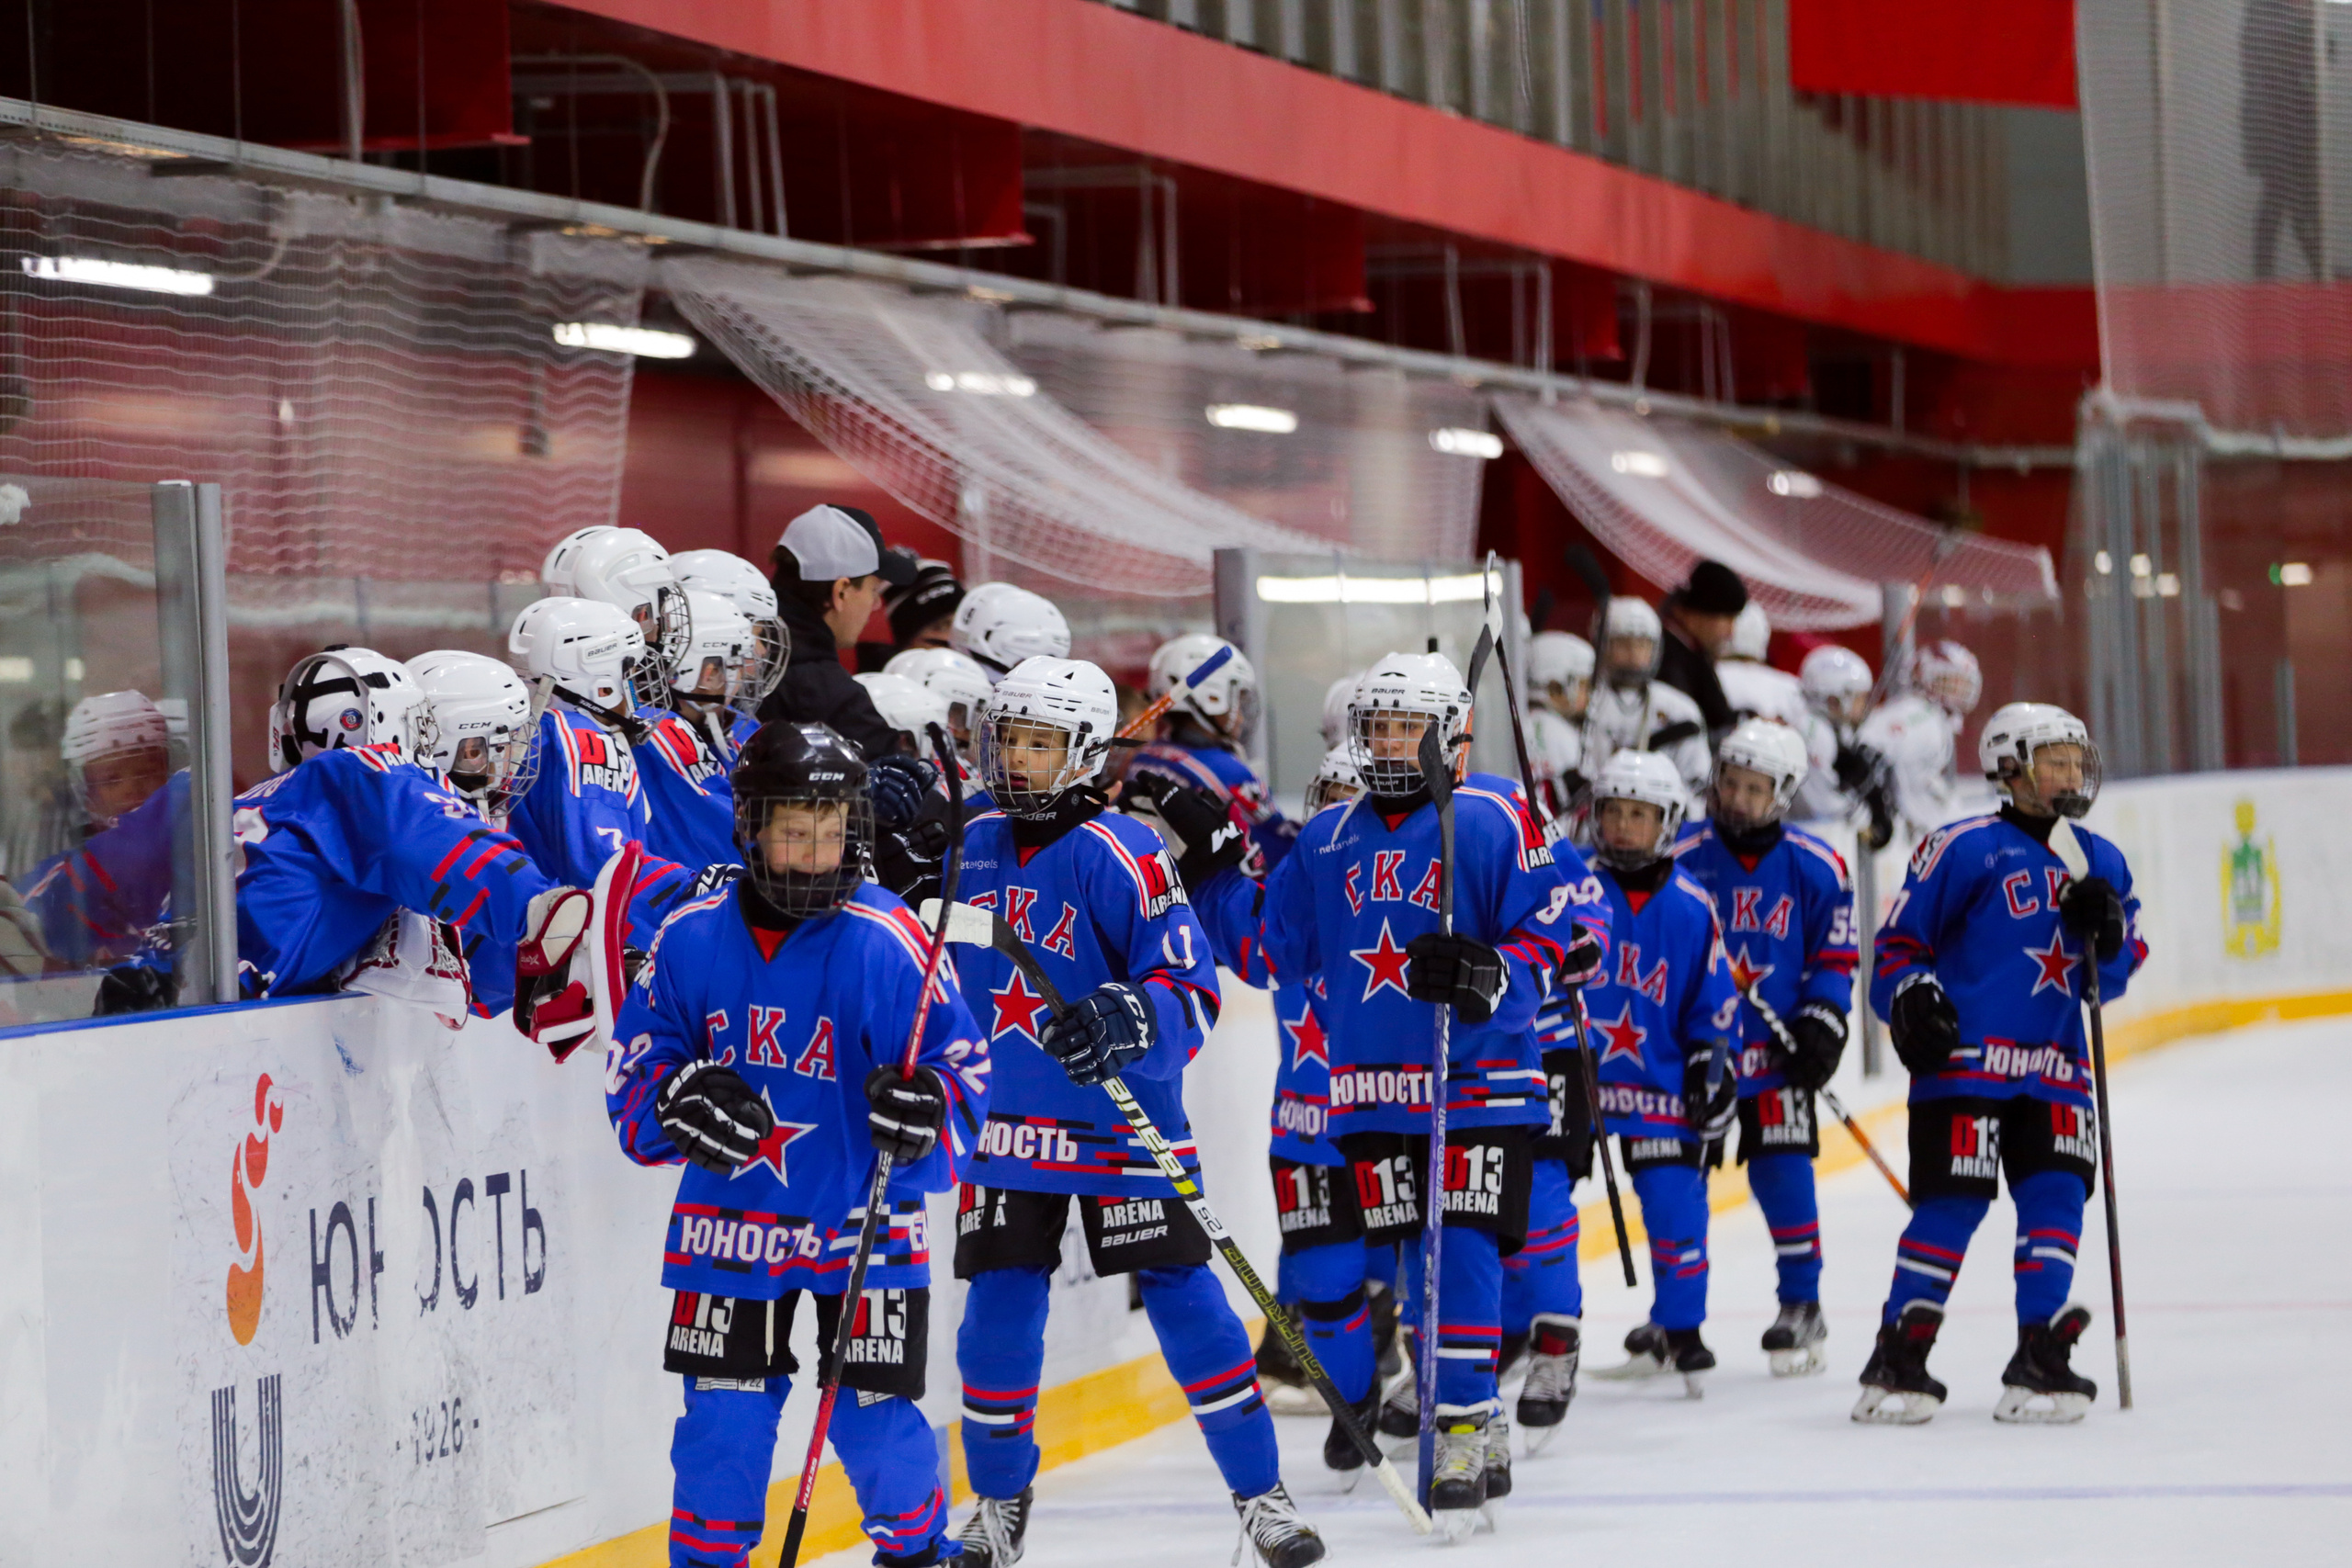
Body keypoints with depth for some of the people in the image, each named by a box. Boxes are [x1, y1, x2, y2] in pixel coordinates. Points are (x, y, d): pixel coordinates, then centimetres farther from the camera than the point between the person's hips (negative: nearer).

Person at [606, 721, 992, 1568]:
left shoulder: (888, 942, -10)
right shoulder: (692, 936, -2)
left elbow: (962, 1065, -7)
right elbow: (633, 1069, 5)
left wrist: (924, 1109, -28)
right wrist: (678, 1100, -16)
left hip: (862, 1227, -2)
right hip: (729, 1226, 2)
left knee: (874, 1420, 0)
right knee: (722, 1427, 2)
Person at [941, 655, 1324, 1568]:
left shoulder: (1120, 853, -13)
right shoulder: (976, 845, 5)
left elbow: (1192, 989, -18)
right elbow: (949, 971, 23)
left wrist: (1122, 1021, -33)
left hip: (1120, 1119, -5)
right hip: (1009, 1120, 5)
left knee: (1183, 1297, -5)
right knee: (998, 1312, 3)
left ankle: (1260, 1493, 5)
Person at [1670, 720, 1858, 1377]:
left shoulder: (1815, 867, -2)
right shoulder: (1682, 857, -5)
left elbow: (1835, 954, 6)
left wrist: (1822, 1025, -4)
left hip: (1774, 1051, 0)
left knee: (1781, 1171, -5)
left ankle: (1803, 1304, 6)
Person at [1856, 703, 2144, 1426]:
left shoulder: (2101, 863, 14)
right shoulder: (1965, 849, -3)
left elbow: (2115, 976, 13)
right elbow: (1900, 939, 1)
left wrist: (2107, 934, -7)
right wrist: (1911, 995, -15)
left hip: (2054, 1068, 5)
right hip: (1964, 1057, -5)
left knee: (2056, 1196, -3)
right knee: (1952, 1203, -8)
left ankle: (2039, 1362, 3)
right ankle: (1897, 1358, -1)